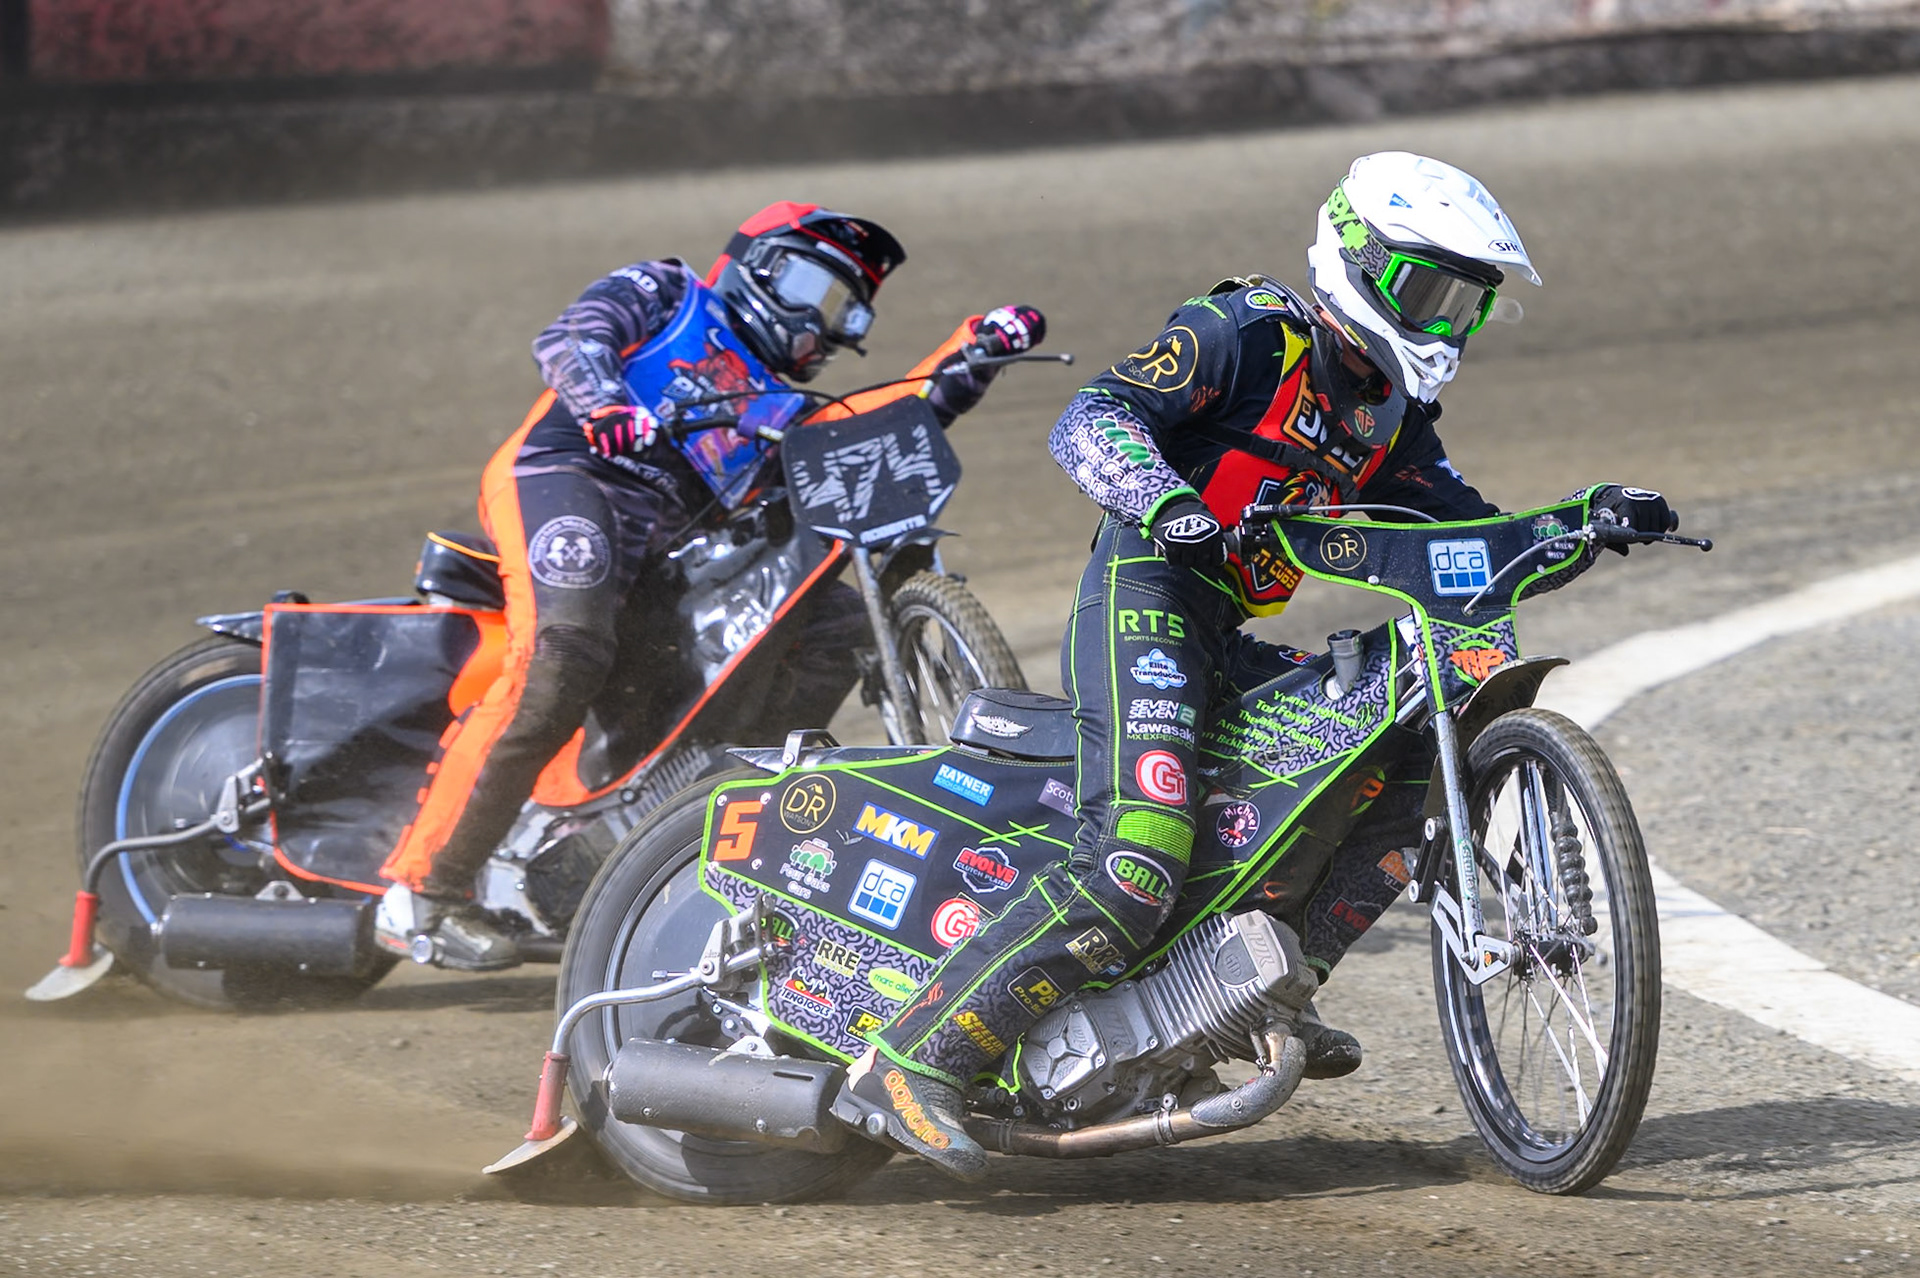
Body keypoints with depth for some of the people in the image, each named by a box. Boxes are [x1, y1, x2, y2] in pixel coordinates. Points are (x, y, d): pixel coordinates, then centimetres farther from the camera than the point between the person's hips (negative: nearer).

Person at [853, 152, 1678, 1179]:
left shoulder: (1390, 415, 20)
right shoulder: (1246, 333, -4)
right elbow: (1090, 419, -15)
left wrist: (1589, 525, 4)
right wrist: (1164, 499, -34)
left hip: (1232, 649, 9)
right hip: (1145, 603, -9)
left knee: (1415, 771, 7)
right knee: (1134, 872, -25)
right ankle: (914, 1061, -24)